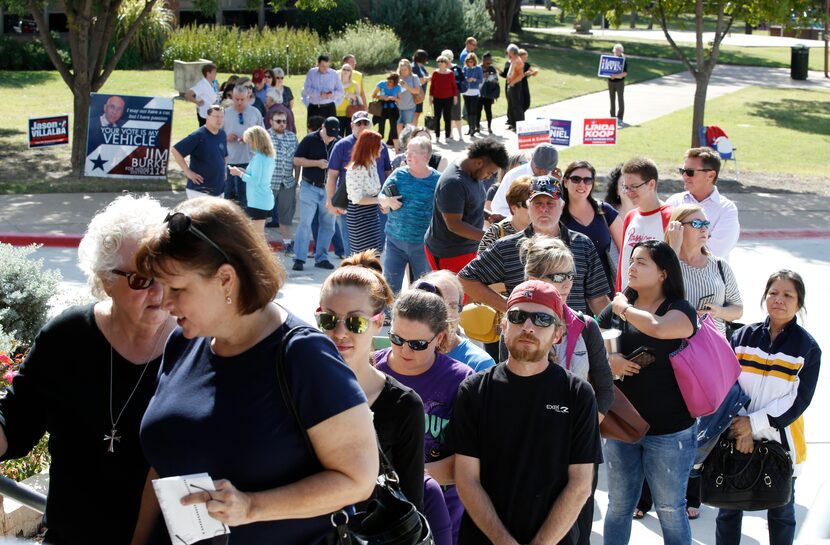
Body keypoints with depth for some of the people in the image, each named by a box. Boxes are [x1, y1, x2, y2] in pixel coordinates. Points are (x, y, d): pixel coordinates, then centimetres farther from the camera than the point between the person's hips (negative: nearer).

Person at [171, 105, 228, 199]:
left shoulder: (222, 135, 7)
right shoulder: (198, 136, -15)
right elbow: (175, 150, -18)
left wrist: (222, 171, 13)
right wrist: (188, 171, -17)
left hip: (219, 190, 8)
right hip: (199, 190, -8)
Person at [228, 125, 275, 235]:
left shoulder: (258, 157, -17)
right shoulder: (269, 156, 10)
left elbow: (255, 181, -21)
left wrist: (240, 174, -11)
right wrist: (244, 171, 11)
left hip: (258, 201, -10)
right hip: (266, 200, 10)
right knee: (260, 234, 19)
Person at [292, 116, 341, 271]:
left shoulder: (339, 143, 3)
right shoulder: (310, 139, -5)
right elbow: (296, 160, -5)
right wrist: (317, 163, -15)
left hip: (329, 189, 4)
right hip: (310, 187, -3)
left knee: (328, 225, 7)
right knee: (305, 223, -5)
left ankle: (321, 258, 17)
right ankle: (299, 259, -3)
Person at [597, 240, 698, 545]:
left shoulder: (681, 310, -11)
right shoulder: (615, 309, 2)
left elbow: (656, 327, -33)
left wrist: (625, 308, -15)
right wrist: (608, 361, -13)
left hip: (669, 431, -4)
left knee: (670, 510, 9)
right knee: (619, 506, 16)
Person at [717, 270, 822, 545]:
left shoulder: (808, 347, -6)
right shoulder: (743, 337, 0)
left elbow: (799, 400, -11)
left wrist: (755, 423, -18)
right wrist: (740, 429, -15)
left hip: (781, 442, -2)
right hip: (737, 440, 2)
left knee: (781, 512, 14)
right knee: (728, 510, 11)